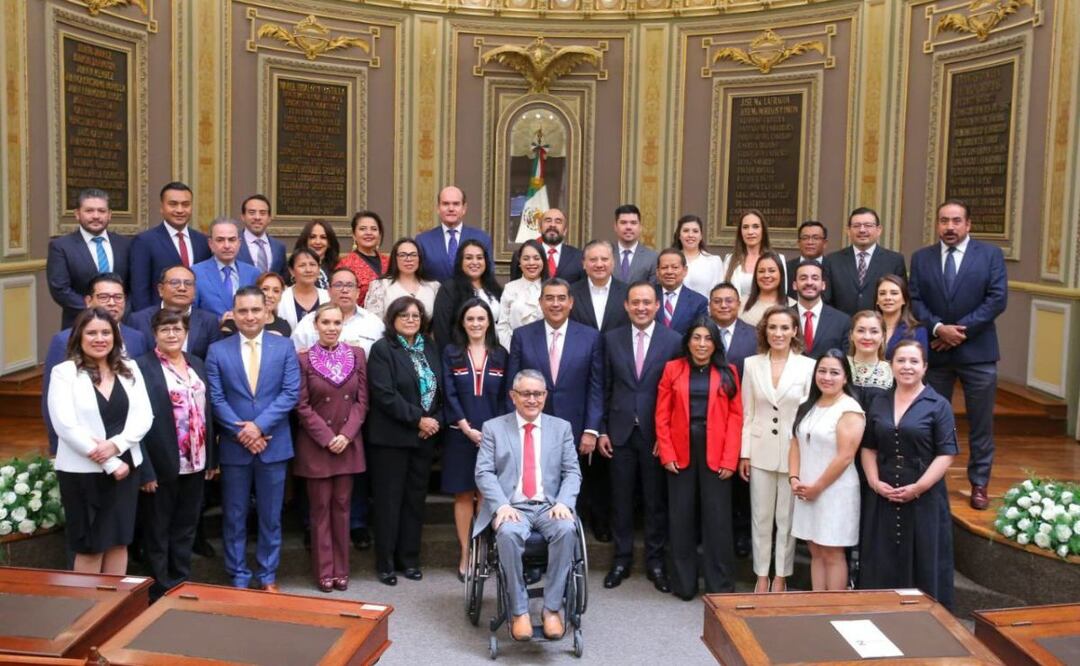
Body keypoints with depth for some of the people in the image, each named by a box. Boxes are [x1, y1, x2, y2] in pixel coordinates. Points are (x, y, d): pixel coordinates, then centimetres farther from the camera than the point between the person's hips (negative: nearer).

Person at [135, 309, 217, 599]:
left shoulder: (196, 364, 10)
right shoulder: (142, 367, -11)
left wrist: (212, 458, 9)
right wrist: (145, 470, -19)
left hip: (195, 463, 6)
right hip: (161, 465, -6)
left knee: (186, 527, 17)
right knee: (158, 531, 9)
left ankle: (182, 584, 30)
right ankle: (161, 591, 21)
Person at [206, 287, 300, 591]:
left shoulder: (284, 347, 2)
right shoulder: (217, 350, 2)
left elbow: (291, 393, -6)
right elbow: (216, 399, -3)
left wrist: (259, 426, -15)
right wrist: (241, 433, -13)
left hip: (273, 445, 0)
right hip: (233, 446, 0)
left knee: (270, 517, 9)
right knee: (234, 517, 8)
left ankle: (267, 576, 21)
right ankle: (238, 578, 21)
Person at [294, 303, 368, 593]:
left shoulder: (357, 355, 4)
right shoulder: (303, 359, -4)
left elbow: (362, 400, 3)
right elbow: (302, 406, -6)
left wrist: (346, 435, -9)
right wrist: (327, 438, -12)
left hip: (349, 443, 2)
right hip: (316, 443, -2)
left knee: (342, 505, 8)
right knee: (320, 506, 4)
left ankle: (341, 569, 16)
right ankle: (324, 571, 12)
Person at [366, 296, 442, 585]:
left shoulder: (430, 348, 13)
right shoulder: (382, 349, -5)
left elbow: (440, 388, 13)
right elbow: (385, 394, -15)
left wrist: (436, 420, -4)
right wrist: (418, 419, -16)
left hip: (425, 437, 5)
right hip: (392, 438, -5)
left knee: (415, 499, 10)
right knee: (389, 500, 1)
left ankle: (409, 559, 20)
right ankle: (385, 563, 11)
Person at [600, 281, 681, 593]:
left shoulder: (673, 341, -2)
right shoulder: (612, 339, 5)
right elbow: (605, 388, 7)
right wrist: (601, 430, 3)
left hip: (657, 433, -2)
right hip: (621, 431, 2)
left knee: (656, 500, 7)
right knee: (621, 498, 9)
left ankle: (655, 561, 21)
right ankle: (622, 559, 22)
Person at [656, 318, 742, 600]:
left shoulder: (727, 372, 5)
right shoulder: (672, 369, 5)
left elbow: (735, 417, 1)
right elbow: (662, 415, 3)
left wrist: (730, 459, -7)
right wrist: (666, 454, -6)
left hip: (716, 456, 0)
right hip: (680, 454, 1)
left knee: (717, 520, 3)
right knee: (681, 518, 6)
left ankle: (720, 586, 14)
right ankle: (684, 584, 18)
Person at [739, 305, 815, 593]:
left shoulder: (808, 366, -4)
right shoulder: (752, 364, 2)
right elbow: (747, 413, 5)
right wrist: (744, 453, 2)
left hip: (794, 453, -2)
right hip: (760, 452, 2)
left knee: (787, 519, 9)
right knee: (760, 518, 10)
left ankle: (781, 577, 23)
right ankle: (762, 576, 23)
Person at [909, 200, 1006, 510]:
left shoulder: (991, 254, 0)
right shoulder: (921, 258, 6)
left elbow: (997, 299, -9)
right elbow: (914, 301, -1)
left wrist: (961, 331, -15)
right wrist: (938, 328, -17)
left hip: (977, 352, -1)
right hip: (934, 352, 2)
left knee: (981, 423, 6)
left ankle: (979, 484, 18)